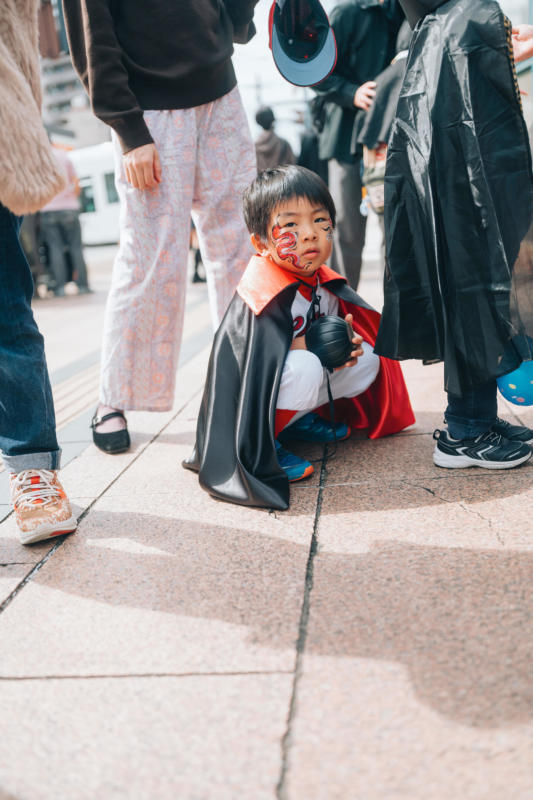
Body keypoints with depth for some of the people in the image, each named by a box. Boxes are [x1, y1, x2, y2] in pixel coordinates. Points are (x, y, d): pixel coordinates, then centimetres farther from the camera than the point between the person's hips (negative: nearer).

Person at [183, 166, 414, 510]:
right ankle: (261, 442, -17)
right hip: (245, 398, -9)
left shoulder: (322, 281, -1)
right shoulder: (264, 289, -26)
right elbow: (262, 355, -29)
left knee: (367, 357, 3)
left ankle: (300, 417, 10)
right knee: (303, 368, -38)